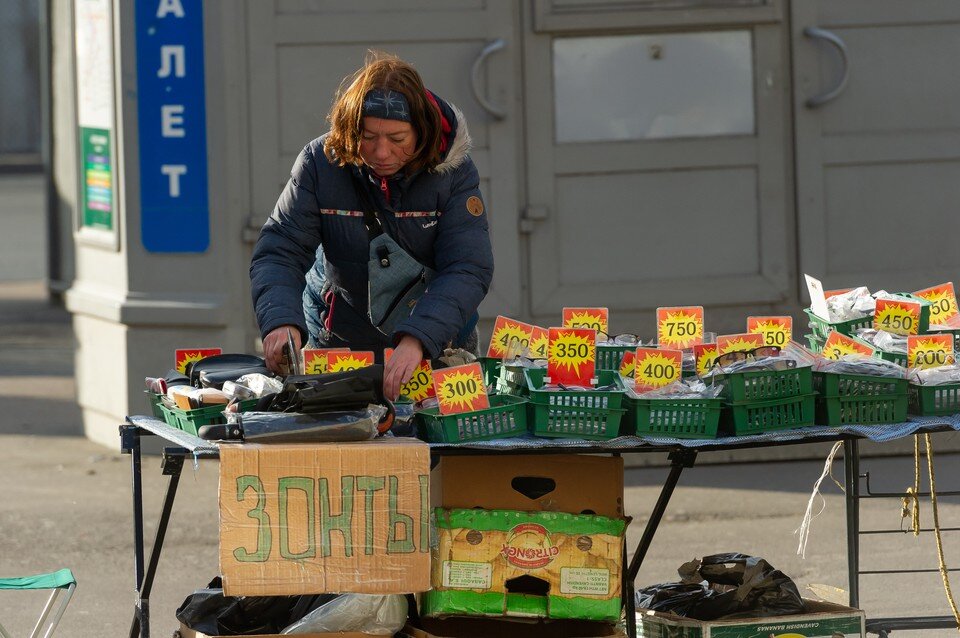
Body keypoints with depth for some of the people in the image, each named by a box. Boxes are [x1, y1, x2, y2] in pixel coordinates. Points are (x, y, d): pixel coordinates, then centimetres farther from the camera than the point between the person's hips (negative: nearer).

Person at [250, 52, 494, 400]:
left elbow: (468, 270, -24)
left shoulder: (454, 171, -16)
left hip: (438, 341, 0)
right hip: (338, 344, 0)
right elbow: (278, 251, -15)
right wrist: (281, 320, -37)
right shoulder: (319, 163, -13)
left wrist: (416, 340, -40)